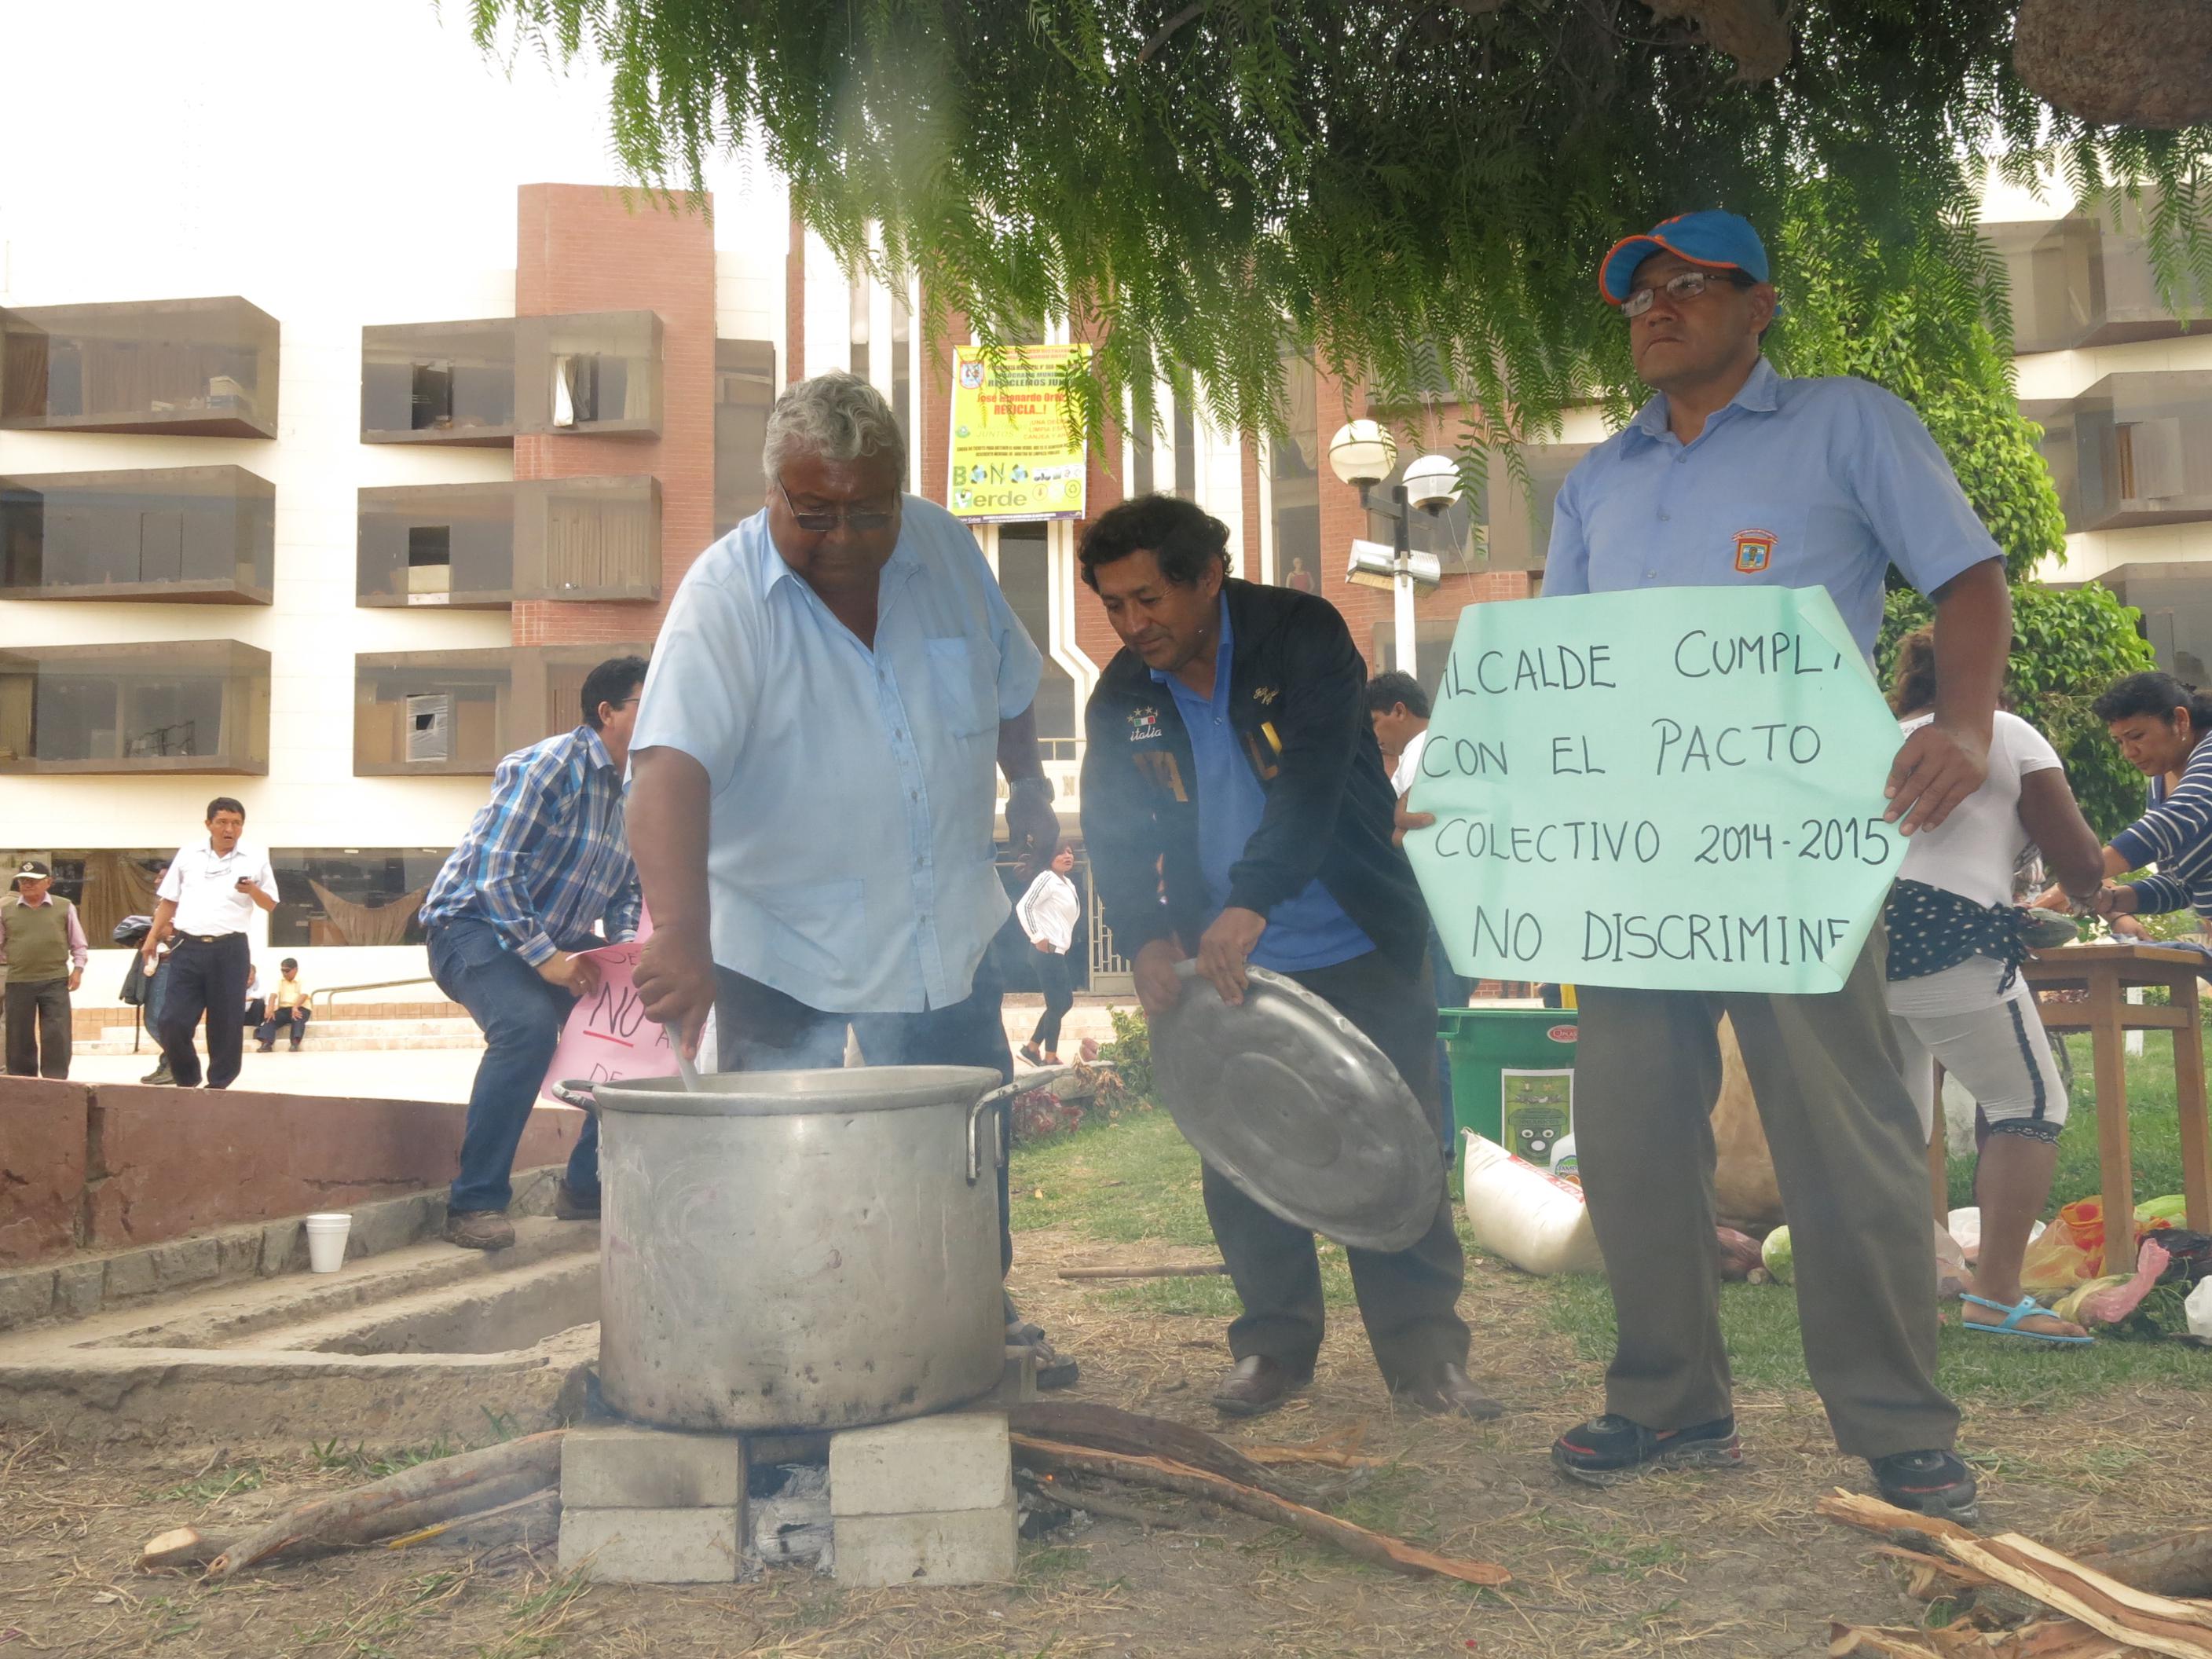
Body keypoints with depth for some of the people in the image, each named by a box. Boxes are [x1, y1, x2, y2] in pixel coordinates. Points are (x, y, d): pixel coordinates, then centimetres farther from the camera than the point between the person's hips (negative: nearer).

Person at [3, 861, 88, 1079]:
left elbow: (78, 944, 9)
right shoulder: (6, 910, 5)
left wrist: (78, 968, 0)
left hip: (55, 981, -1)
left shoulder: (64, 907, 4)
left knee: (56, 1035, -4)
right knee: (19, 1036, 5)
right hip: (18, 982, 1)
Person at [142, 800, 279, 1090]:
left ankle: (219, 1085, 15)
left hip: (230, 950, -2)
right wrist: (152, 938, 11)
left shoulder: (255, 858, 3)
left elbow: (270, 905, 6)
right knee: (171, 1022, -2)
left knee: (225, 1023, 2)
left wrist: (253, 890, -14)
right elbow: (169, 900, 16)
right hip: (188, 947, 2)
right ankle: (186, 1080, 18)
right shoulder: (187, 855, 9)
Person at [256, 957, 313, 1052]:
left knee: (297, 1018, -36)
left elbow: (304, 995, -19)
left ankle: (295, 1043, -48)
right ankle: (266, 1043, -38)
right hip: (283, 1009, 4)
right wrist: (270, 1010, -23)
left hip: (301, 1008, -4)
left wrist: (295, 1007, -39)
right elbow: (273, 995, -4)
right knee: (271, 1019, -23)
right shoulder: (279, 981, 12)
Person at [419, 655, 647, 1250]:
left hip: (556, 937, 8)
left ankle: (588, 1185, 9)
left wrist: (627, 944, -10)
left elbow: (623, 893, 12)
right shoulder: (549, 766, -18)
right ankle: (475, 1203, -24)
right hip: (474, 923, -8)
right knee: (529, 1023, -34)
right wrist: (546, 958, -29)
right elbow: (494, 871, -25)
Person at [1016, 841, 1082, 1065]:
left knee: (1065, 1001, 13)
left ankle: (1032, 1048, 19)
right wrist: (1037, 938, -20)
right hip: (1048, 952, -10)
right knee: (1057, 1004, -6)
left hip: (1060, 952, 10)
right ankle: (1050, 1058, 2)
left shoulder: (1068, 885, 16)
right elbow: (1023, 907, -20)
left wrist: (1063, 942, 15)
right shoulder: (1047, 879, -11)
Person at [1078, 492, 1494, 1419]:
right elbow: (1113, 832, -2)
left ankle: (1423, 1346, 11)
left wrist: (1251, 901, -39)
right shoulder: (1122, 697, 1)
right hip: (1222, 965, 4)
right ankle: (1273, 1342, 21)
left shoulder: (1302, 637, -13)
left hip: (1357, 953, -3)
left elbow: (1311, 783, -26)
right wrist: (1145, 938, -21)